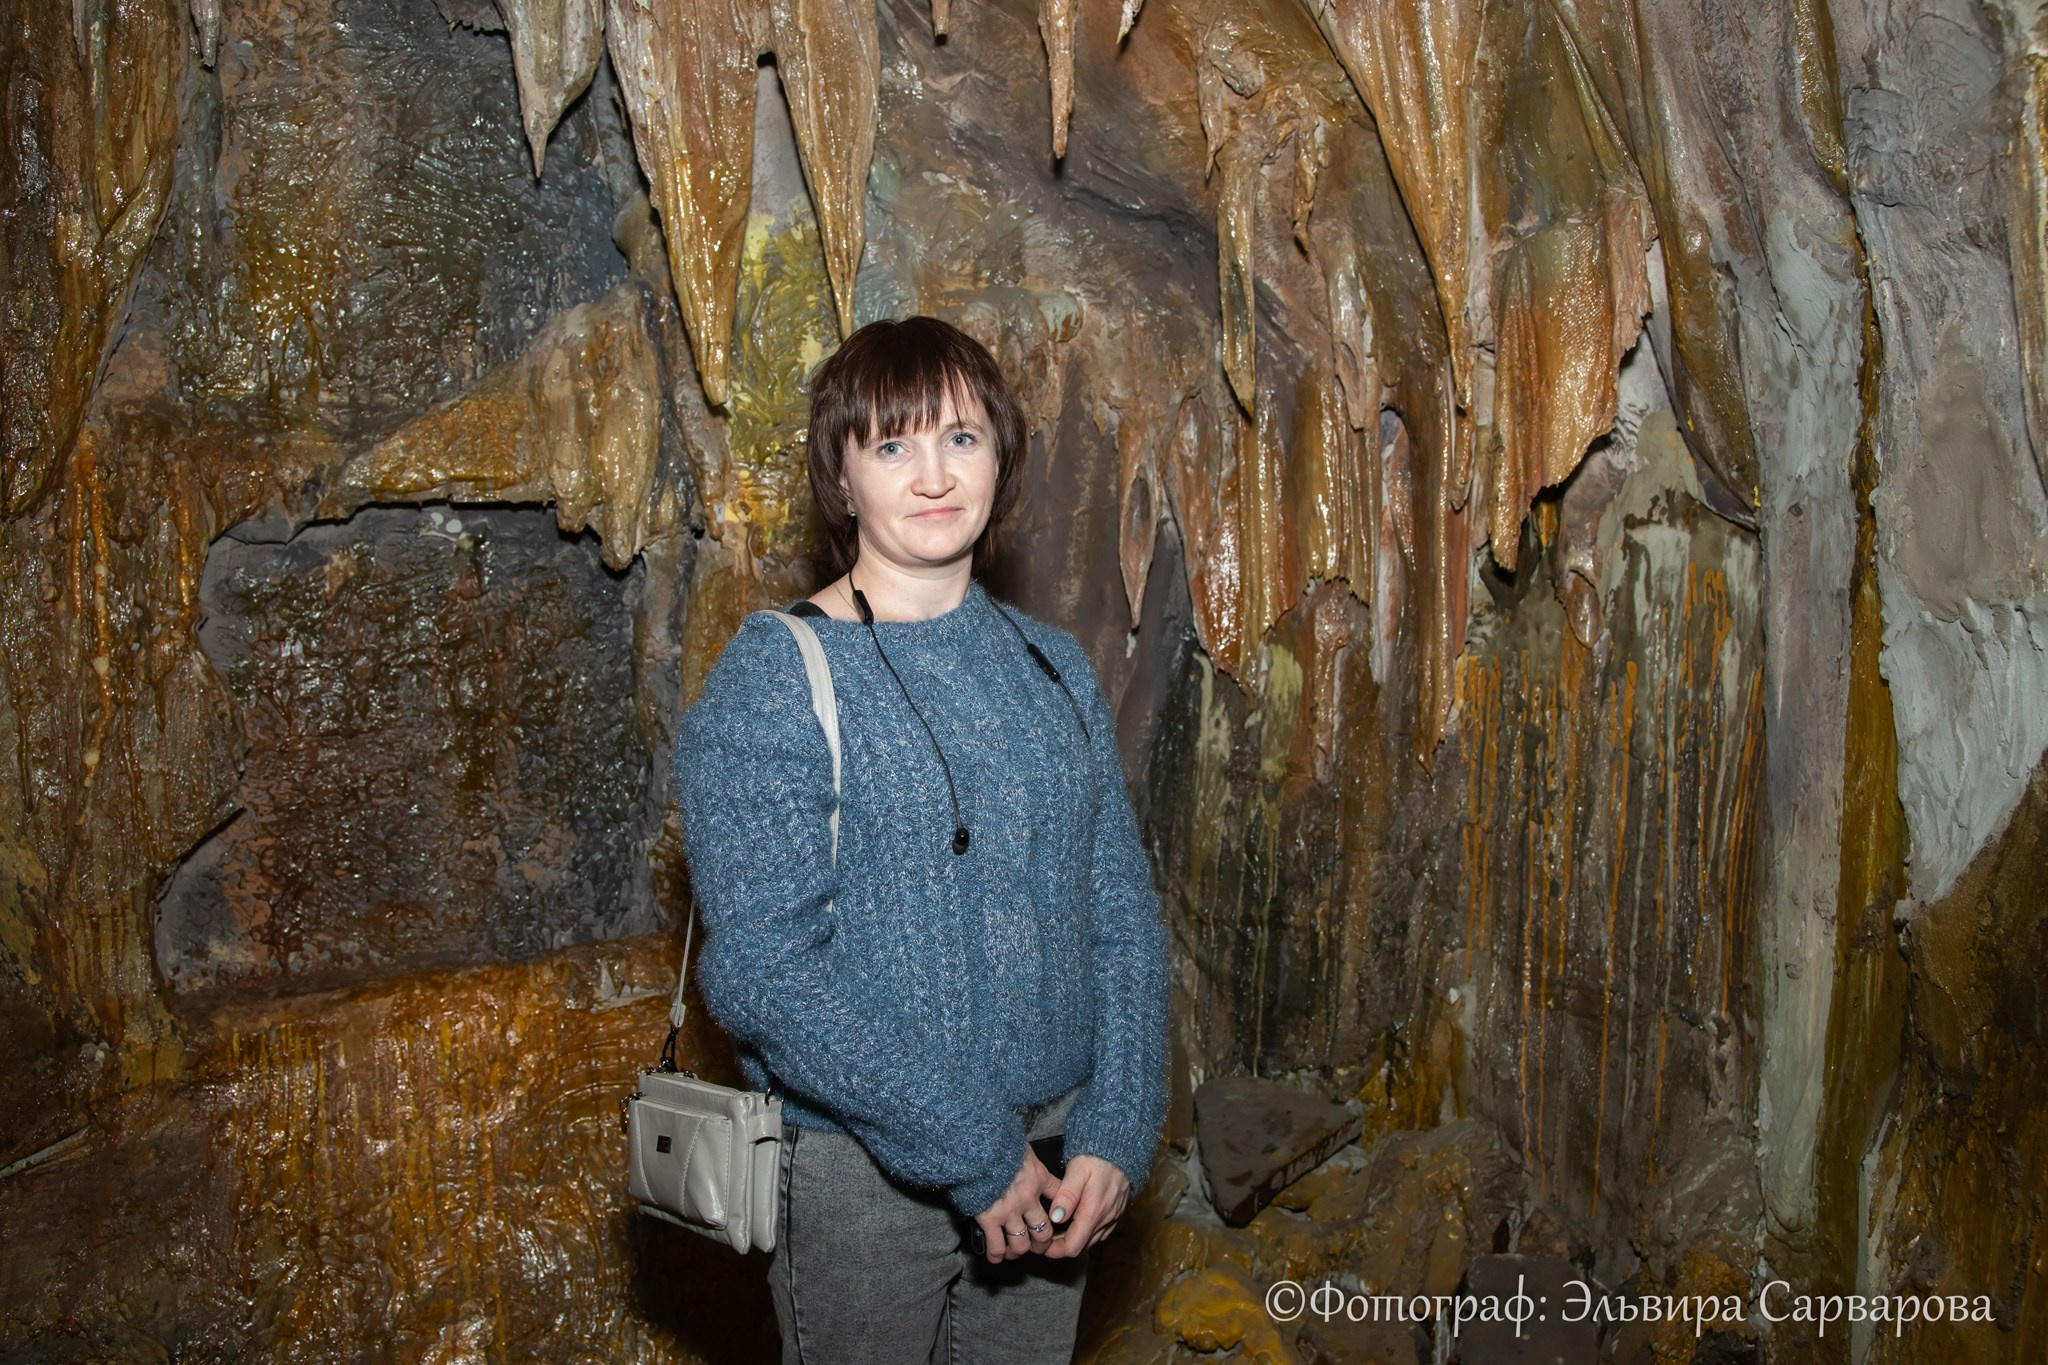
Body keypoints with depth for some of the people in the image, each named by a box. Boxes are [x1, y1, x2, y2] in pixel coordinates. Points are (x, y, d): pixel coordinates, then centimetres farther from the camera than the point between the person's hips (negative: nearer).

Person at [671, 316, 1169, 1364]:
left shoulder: (1053, 667, 5)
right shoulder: (770, 681, -12)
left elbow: (1123, 911, 5)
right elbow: (762, 970, -19)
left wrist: (1116, 1133, -6)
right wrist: (967, 1152, -18)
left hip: (1053, 1165, 5)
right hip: (863, 1174, -4)